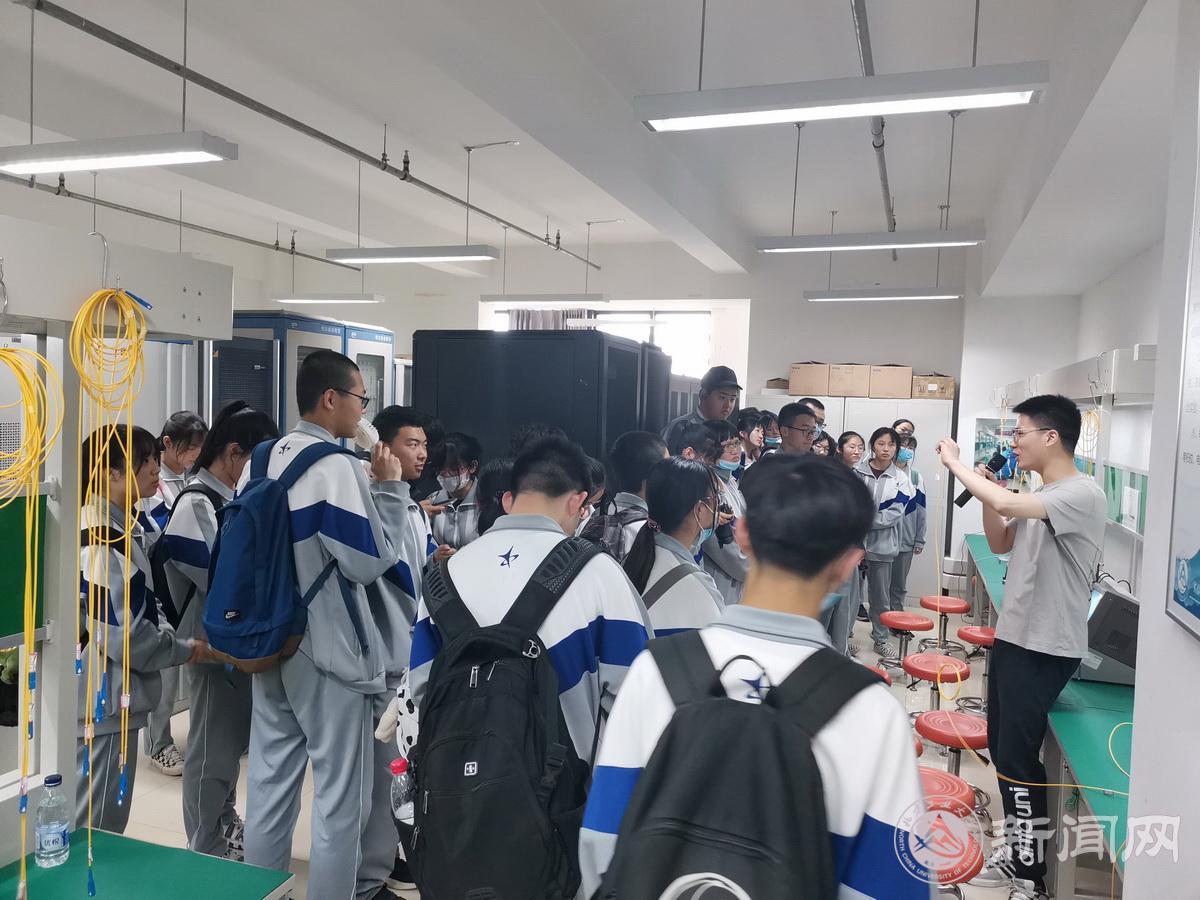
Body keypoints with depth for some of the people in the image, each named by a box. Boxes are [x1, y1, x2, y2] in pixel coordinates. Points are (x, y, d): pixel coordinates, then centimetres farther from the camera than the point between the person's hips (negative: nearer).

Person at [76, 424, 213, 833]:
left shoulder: (120, 528, 8)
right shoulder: (101, 540, -22)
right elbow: (122, 635, -23)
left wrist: (170, 636, 4)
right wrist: (184, 649, -10)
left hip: (111, 698, 10)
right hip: (102, 703, -10)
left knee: (109, 819, 22)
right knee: (96, 829, 5)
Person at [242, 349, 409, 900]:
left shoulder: (260, 461, 6)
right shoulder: (335, 465, -19)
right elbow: (368, 562, -18)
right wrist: (389, 490, -9)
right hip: (327, 649, -8)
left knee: (269, 783, 17)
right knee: (339, 795, 6)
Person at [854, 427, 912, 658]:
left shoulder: (900, 479, 2)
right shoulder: (857, 472, -2)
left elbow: (894, 513, -6)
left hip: (882, 544, 1)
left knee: (880, 596, 11)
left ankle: (880, 638, 26)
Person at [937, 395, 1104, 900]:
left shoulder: (1081, 494, -20)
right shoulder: (1039, 494, 9)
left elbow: (1006, 503, -36)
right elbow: (1001, 544, 18)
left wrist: (955, 464, -21)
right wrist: (985, 492, 2)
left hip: (1046, 649, -9)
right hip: (1013, 636, 9)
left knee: (1018, 756, -3)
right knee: (1001, 747, 16)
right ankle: (1018, 851, 32)